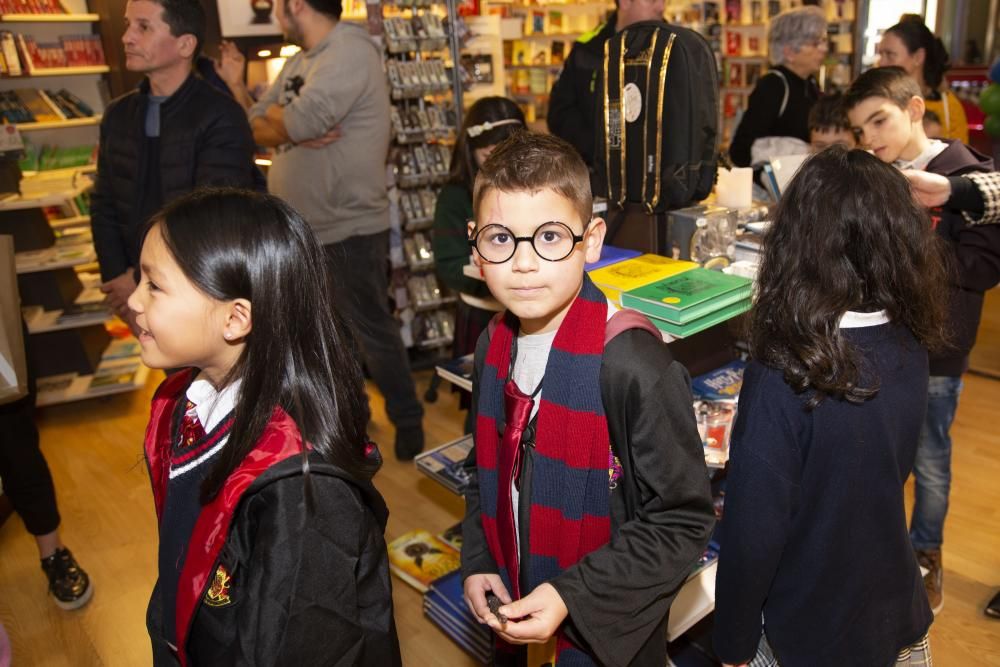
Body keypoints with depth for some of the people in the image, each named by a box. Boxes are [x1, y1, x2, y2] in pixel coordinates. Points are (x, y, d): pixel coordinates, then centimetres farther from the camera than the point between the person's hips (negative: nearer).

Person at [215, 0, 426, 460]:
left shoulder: (350, 52, -17)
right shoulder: (298, 60, 10)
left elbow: (302, 121, -28)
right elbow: (257, 131, 7)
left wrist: (269, 114, -8)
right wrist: (236, 88, -9)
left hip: (349, 232, -9)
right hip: (297, 231, 9)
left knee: (372, 333, 5)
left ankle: (408, 419, 26)